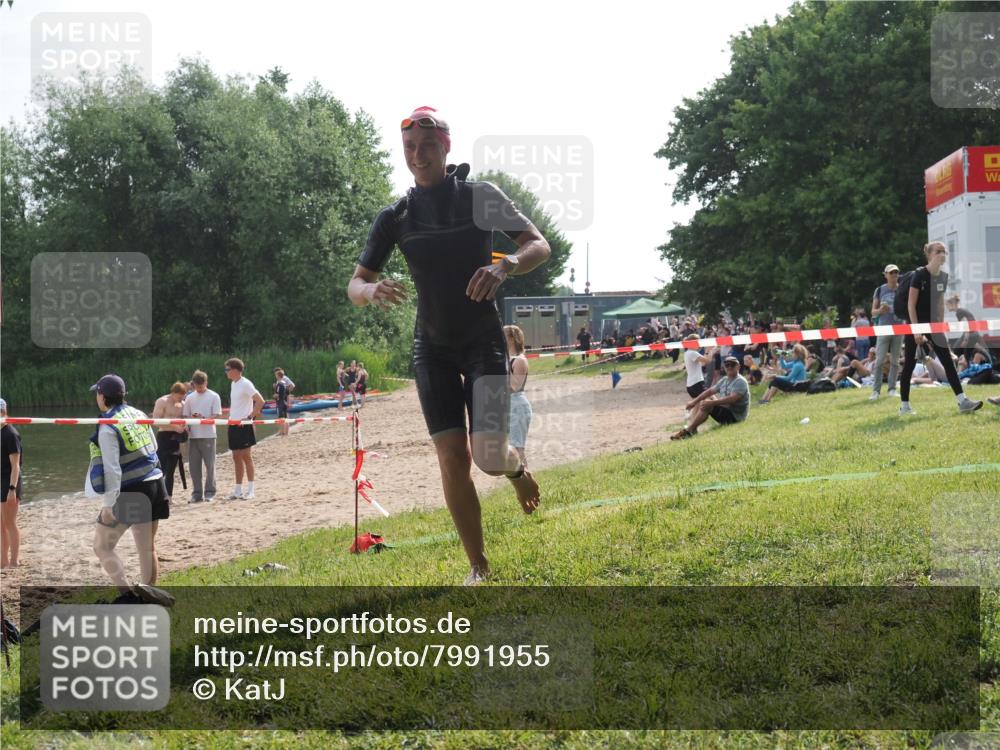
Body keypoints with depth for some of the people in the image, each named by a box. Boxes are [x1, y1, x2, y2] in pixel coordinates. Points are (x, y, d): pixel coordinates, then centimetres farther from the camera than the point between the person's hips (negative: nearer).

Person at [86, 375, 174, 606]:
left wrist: (109, 504, -16)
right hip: (154, 485, 7)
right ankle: (145, 598, 17)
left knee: (102, 546, 3)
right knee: (147, 548, 13)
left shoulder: (108, 428, -14)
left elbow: (112, 469, -18)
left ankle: (128, 594, -9)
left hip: (129, 492, -7)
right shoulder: (138, 414, 7)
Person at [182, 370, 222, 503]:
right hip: (193, 436, 4)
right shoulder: (190, 398, 11)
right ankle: (197, 493, 11)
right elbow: (186, 416, 13)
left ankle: (209, 493, 5)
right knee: (194, 466, 4)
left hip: (208, 436, -4)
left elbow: (218, 416, -5)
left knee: (210, 465, -2)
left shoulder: (214, 397, 0)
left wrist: (203, 418, -20)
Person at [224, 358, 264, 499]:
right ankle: (238, 491, 14)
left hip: (243, 425, -8)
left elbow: (260, 401, -19)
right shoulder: (233, 384, 13)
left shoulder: (245, 384, -12)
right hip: (233, 425, 8)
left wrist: (250, 416, -19)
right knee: (237, 458, 10)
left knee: (246, 456, -4)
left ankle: (250, 491, 0)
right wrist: (231, 416, 13)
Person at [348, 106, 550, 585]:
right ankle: (479, 568, 6)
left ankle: (517, 470, 26)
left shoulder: (482, 197, -5)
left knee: (488, 455, -13)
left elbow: (539, 246, -10)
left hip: (484, 341, -2)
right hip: (433, 347, 2)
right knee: (452, 456, -6)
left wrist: (504, 266, -32)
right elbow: (354, 284, -1)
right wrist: (373, 291, -26)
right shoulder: (394, 217, 1)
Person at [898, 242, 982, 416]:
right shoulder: (919, 275, -15)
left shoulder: (943, 276, 5)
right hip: (916, 325, -6)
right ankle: (904, 406, 7)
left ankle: (963, 401, -6)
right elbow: (911, 304, -16)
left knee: (948, 362, -2)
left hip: (933, 325, 6)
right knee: (909, 366, 0)